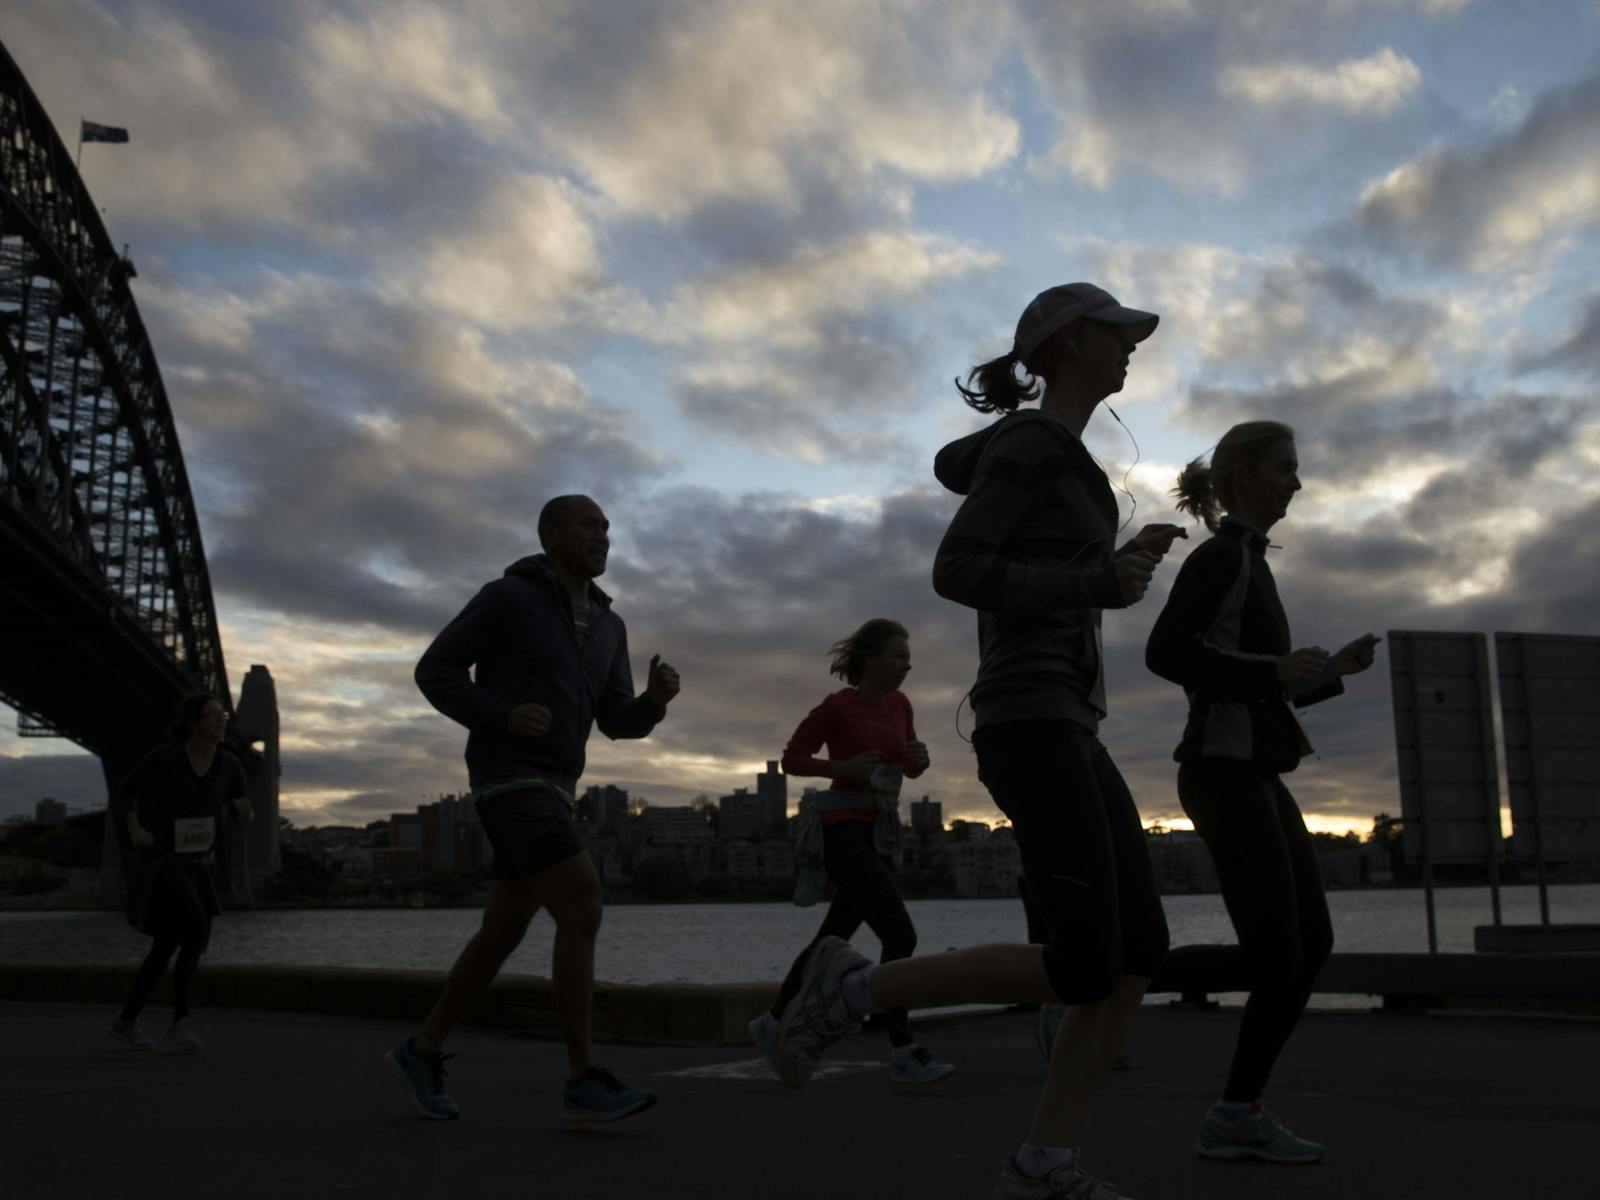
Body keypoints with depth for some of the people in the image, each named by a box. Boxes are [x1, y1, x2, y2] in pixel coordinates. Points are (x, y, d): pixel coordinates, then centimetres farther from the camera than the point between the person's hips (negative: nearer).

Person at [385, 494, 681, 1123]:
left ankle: (422, 1050, 28)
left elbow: (619, 723, 12)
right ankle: (584, 1081, -18)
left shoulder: (606, 626, 16)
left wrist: (657, 697, -11)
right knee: (583, 912, -20)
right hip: (508, 782, -9)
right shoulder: (507, 595, -5)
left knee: (501, 936, 12)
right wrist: (502, 717, -20)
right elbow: (434, 672, -4)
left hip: (548, 790, 9)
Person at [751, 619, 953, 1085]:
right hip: (844, 831, -8)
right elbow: (791, 759, -3)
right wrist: (843, 768, -18)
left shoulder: (900, 705, 9)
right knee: (900, 937, -15)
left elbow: (910, 769, 19)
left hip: (880, 834, 8)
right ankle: (903, 1052, -7)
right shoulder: (837, 706, -9)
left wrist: (920, 758, -4)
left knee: (836, 937, 14)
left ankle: (772, 1024, 29)